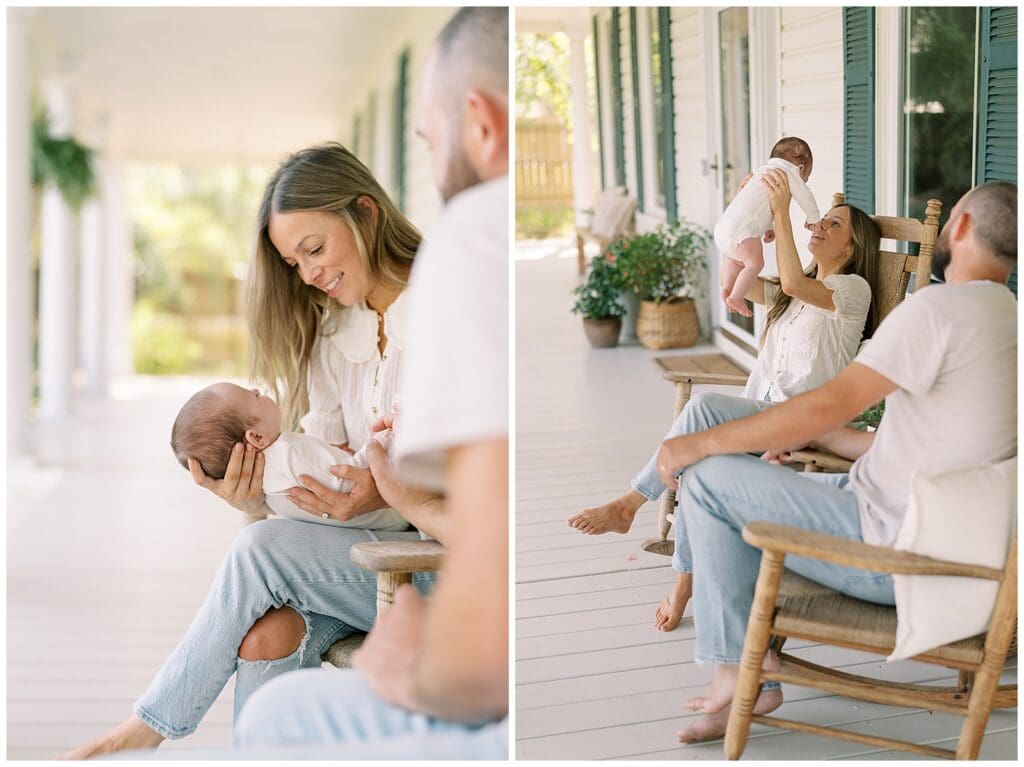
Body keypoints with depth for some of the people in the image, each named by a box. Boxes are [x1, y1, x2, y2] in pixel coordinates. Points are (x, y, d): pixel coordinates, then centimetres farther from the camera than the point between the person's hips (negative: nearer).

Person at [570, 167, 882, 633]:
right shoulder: (789, 292, 26)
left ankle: (628, 505, -21)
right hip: (759, 411, 7)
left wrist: (781, 211, -19)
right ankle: (685, 584, -23)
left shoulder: (854, 289, 0)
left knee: (703, 407, -31)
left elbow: (792, 282, -18)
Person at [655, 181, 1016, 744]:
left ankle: (742, 674, 0)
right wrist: (816, 434, 14)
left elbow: (828, 405, -21)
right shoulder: (1004, 318, 11)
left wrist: (698, 444, -12)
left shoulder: (939, 307, -19)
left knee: (708, 478, -5)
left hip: (895, 553, -10)